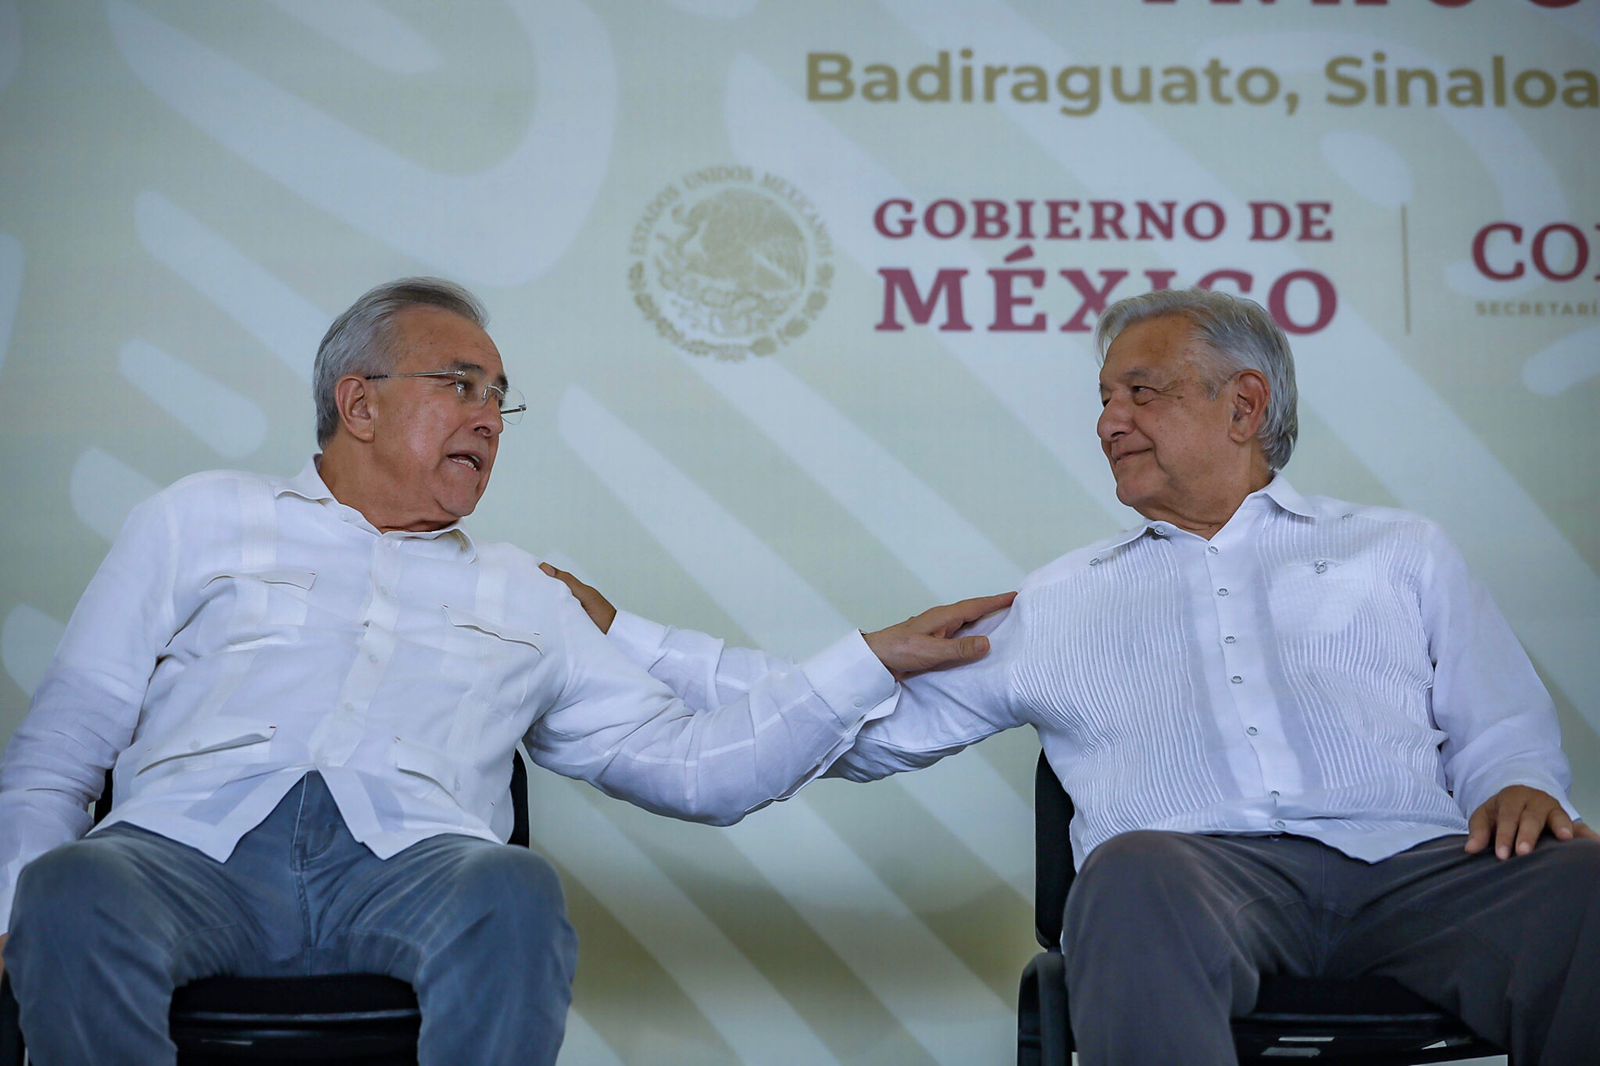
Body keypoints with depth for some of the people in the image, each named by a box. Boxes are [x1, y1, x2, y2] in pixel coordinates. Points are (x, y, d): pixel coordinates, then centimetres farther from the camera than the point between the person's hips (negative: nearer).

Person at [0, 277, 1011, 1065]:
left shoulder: (523, 597, 30)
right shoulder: (204, 520, 24)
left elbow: (700, 767, 24)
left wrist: (874, 661, 18)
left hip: (412, 863, 1)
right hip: (190, 844, -1)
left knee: (514, 893, -35)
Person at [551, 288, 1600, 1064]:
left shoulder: (1398, 552, 26)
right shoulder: (1059, 601, 26)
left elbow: (1503, 728, 21)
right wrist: (620, 636, 18)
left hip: (1414, 864, 0)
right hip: (1202, 869, 0)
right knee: (1135, 868, -38)